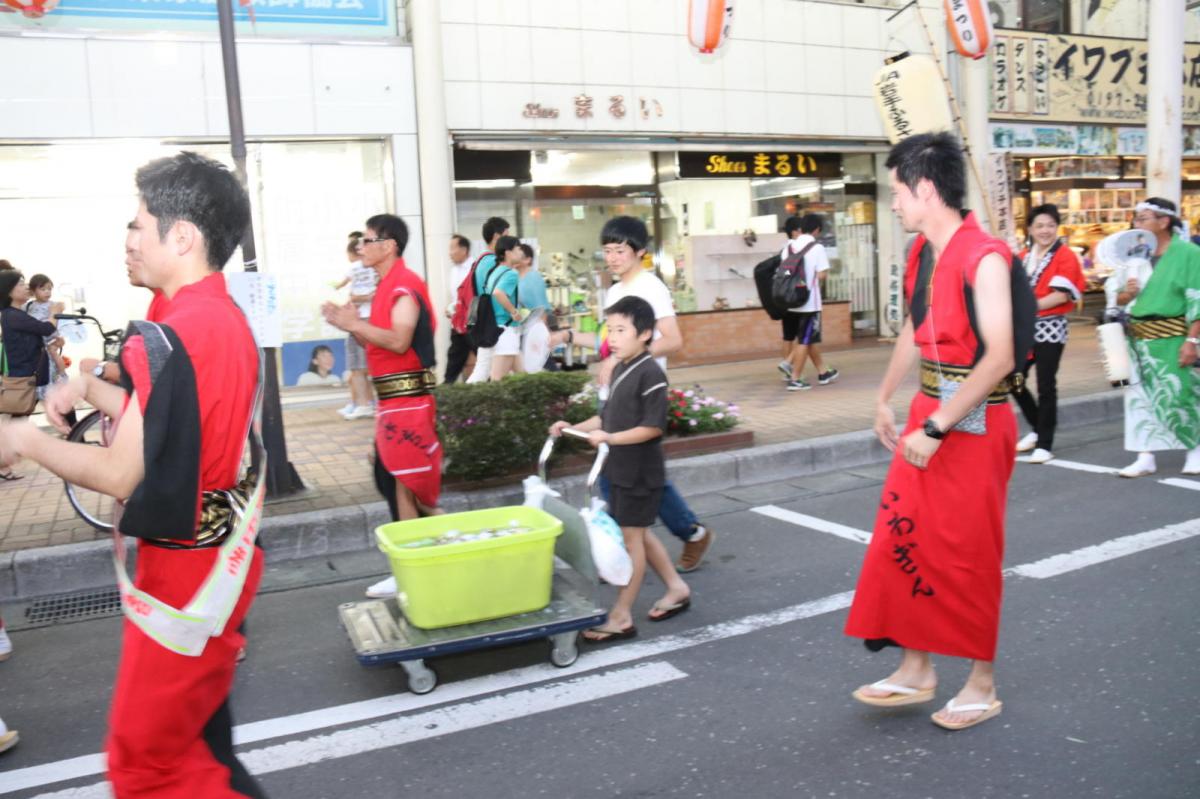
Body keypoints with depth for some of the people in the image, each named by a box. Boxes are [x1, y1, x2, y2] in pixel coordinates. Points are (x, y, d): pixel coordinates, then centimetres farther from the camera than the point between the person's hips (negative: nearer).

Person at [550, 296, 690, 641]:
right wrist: (573, 428, 5)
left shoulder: (650, 374, -18)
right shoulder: (620, 370, 9)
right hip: (619, 469, 9)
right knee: (638, 534, 18)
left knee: (631, 537, -2)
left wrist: (609, 438, -28)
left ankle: (621, 617, 7)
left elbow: (653, 427, -22)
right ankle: (677, 588, 34)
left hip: (640, 472, -9)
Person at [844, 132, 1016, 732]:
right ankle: (916, 670, 26)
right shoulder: (922, 253, 7)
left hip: (974, 424, -8)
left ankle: (983, 685, 24)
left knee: (968, 555, 4)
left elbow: (998, 358, -25)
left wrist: (937, 428, -24)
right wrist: (886, 400, 18)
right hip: (929, 412, 8)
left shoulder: (983, 259, -19)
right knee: (901, 538, 10)